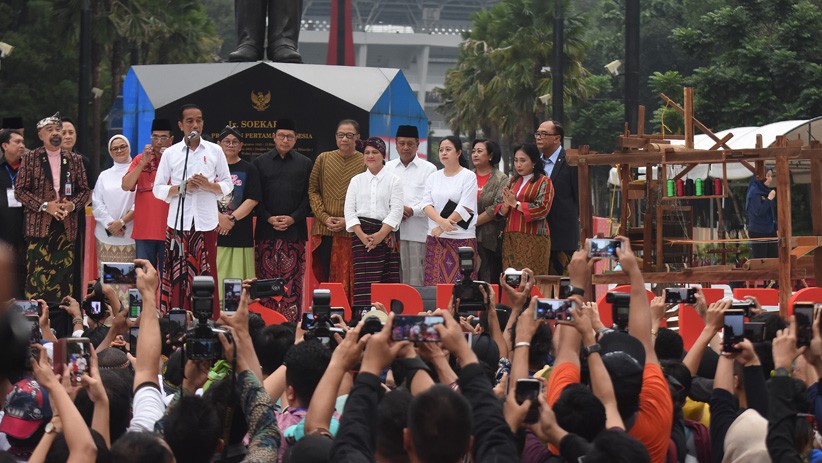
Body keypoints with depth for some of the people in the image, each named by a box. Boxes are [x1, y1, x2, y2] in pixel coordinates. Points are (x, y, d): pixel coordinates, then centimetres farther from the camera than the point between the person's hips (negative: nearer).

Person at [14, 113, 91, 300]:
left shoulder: (74, 160, 12)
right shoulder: (30, 158, 4)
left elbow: (85, 190, 15)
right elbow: (20, 190, 0)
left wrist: (73, 204, -5)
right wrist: (45, 206, -12)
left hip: (66, 227, 3)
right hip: (39, 226, -3)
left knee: (63, 277, 3)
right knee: (37, 277, -9)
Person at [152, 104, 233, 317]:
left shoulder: (215, 151, 9)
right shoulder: (171, 153, 8)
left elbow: (227, 185, 11)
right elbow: (158, 189, 7)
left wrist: (208, 186, -8)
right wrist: (182, 187, -9)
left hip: (206, 222, 0)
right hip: (178, 222, 0)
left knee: (207, 275, -3)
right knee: (178, 276, -5)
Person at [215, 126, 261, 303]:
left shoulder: (249, 170, 8)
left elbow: (252, 200, -1)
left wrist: (232, 219, -11)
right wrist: (219, 217, -11)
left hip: (240, 235, -1)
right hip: (214, 233, 1)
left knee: (238, 280, -5)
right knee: (214, 279, -4)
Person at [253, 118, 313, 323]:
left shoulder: (305, 164, 10)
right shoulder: (260, 163, 10)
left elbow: (308, 196, 5)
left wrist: (293, 218, -8)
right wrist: (268, 218, -7)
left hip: (294, 230, 0)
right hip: (266, 230, 0)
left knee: (293, 281, -4)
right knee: (266, 278, -1)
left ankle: (292, 323, -3)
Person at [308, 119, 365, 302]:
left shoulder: (365, 163, 2)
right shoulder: (323, 159, 10)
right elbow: (313, 190, 10)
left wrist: (348, 220, -11)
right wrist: (324, 217, -4)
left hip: (351, 231, -3)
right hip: (325, 232, 3)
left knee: (349, 279, -5)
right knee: (326, 277, 3)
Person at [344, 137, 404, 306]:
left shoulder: (393, 181, 8)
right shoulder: (356, 180, 14)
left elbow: (396, 210, -2)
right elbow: (349, 210, 6)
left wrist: (380, 234, -14)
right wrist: (362, 236, -9)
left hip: (385, 234, -1)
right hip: (361, 234, 1)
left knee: (387, 282, -5)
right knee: (365, 284, -8)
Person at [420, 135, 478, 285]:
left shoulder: (468, 176, 0)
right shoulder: (433, 177, 13)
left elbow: (465, 208, -9)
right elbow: (426, 205, 2)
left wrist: (441, 228, -13)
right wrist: (441, 221, -17)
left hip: (461, 238, -4)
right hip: (435, 239, 4)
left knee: (459, 283, -9)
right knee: (434, 281, 0)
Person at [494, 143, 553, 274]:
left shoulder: (544, 182, 0)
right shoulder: (513, 181, 17)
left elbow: (542, 209, -13)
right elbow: (501, 212, 15)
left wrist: (515, 203, -9)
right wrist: (506, 204, -8)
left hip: (533, 239, -5)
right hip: (510, 238, 5)